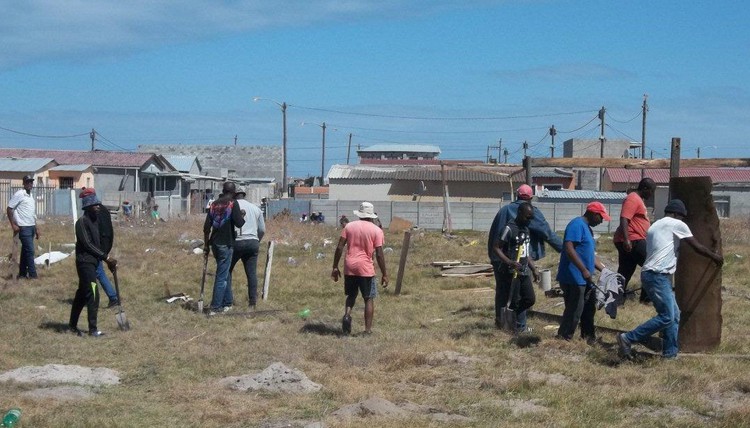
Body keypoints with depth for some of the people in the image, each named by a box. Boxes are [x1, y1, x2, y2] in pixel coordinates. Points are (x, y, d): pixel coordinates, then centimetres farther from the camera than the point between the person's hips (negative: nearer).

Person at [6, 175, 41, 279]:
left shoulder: (31, 196, 14)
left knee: (25, 250, 11)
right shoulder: (19, 194, -10)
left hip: (31, 227, 8)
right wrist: (13, 225, -13)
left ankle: (22, 273, 17)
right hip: (24, 228, -8)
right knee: (30, 250, -9)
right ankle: (32, 274, -6)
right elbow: (9, 209, -10)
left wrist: (36, 227, 18)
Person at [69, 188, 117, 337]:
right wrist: (106, 257, -20)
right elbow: (87, 244, -20)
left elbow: (100, 241, 16)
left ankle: (73, 325, 25)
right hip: (85, 262, -9)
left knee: (82, 293, 15)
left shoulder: (97, 220, 12)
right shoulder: (82, 222, -14)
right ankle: (92, 329, -7)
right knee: (92, 294, -11)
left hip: (93, 262, 9)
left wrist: (108, 259, 6)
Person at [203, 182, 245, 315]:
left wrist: (206, 244, 14)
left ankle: (227, 302, 26)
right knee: (222, 276, -3)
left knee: (224, 273, 19)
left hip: (214, 243, 6)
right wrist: (242, 215, 5)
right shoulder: (233, 204, -7)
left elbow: (206, 227, 8)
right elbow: (239, 223, -15)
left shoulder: (214, 204, 10)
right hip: (226, 244, -6)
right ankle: (215, 307, -4)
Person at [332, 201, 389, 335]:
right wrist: (384, 274, -1)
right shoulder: (376, 230, -2)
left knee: (351, 295, 20)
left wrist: (335, 267, 8)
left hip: (349, 267, 3)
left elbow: (339, 248, 1)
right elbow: (379, 254, -7)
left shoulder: (349, 226, 6)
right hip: (366, 269, -3)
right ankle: (368, 329, 4)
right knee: (369, 299, 8)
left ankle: (347, 314, -7)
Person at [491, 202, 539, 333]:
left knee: (529, 299, 9)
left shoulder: (525, 229, 14)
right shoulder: (509, 229, -14)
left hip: (524, 272, 8)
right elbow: (497, 248, -17)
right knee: (516, 301, -4)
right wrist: (509, 262, -30)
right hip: (511, 273, -8)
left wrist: (534, 269, 17)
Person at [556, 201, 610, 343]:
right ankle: (563, 340, 3)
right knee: (574, 311, -6)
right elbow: (569, 249, -25)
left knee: (589, 307, 19)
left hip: (583, 279, 10)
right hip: (573, 278, -10)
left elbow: (590, 254, 24)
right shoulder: (577, 224, -15)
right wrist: (584, 270, -27)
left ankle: (588, 336, 32)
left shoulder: (587, 228, 17)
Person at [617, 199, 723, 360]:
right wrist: (714, 256, 16)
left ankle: (670, 353, 12)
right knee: (666, 317, -12)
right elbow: (697, 247, 2)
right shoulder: (677, 224, -2)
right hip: (657, 276, -10)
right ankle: (627, 339, -11)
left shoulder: (655, 225, 23)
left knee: (674, 315, 12)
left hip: (650, 274, 10)